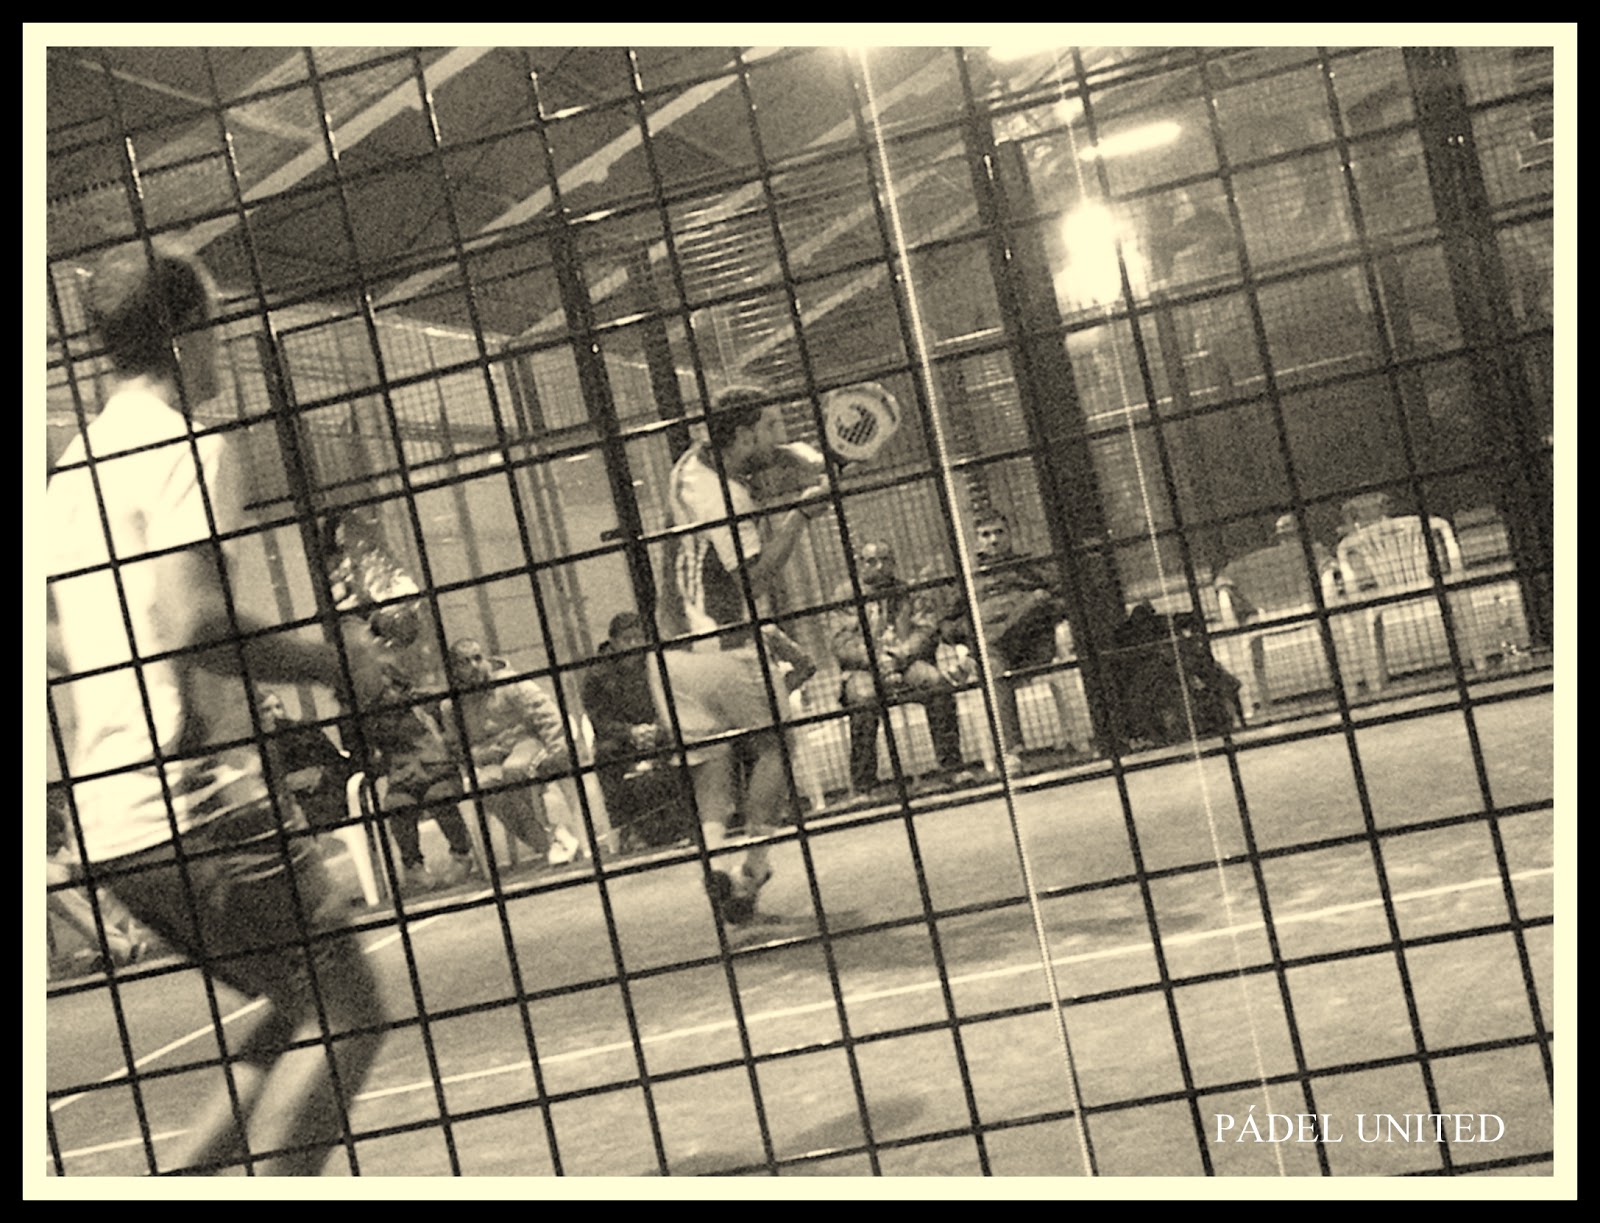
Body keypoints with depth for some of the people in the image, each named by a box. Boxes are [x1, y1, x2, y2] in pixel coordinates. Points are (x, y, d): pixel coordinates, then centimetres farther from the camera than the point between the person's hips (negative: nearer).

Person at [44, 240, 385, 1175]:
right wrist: (338, 666, -9)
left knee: (307, 1013, 16)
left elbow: (61, 646, 22)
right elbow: (199, 624, -22)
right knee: (346, 1008, -4)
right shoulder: (186, 447, -10)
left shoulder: (77, 463, 17)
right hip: (195, 801, -9)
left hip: (114, 816, 9)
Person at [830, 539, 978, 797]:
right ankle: (863, 786, -28)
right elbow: (842, 645, -5)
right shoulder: (844, 597, 6)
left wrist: (900, 654, -14)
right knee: (863, 699, -34)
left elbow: (928, 628, 3)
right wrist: (878, 660, -20)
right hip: (862, 669, -2)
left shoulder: (905, 593, 15)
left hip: (907, 663, 2)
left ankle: (951, 766, -20)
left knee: (936, 682, -27)